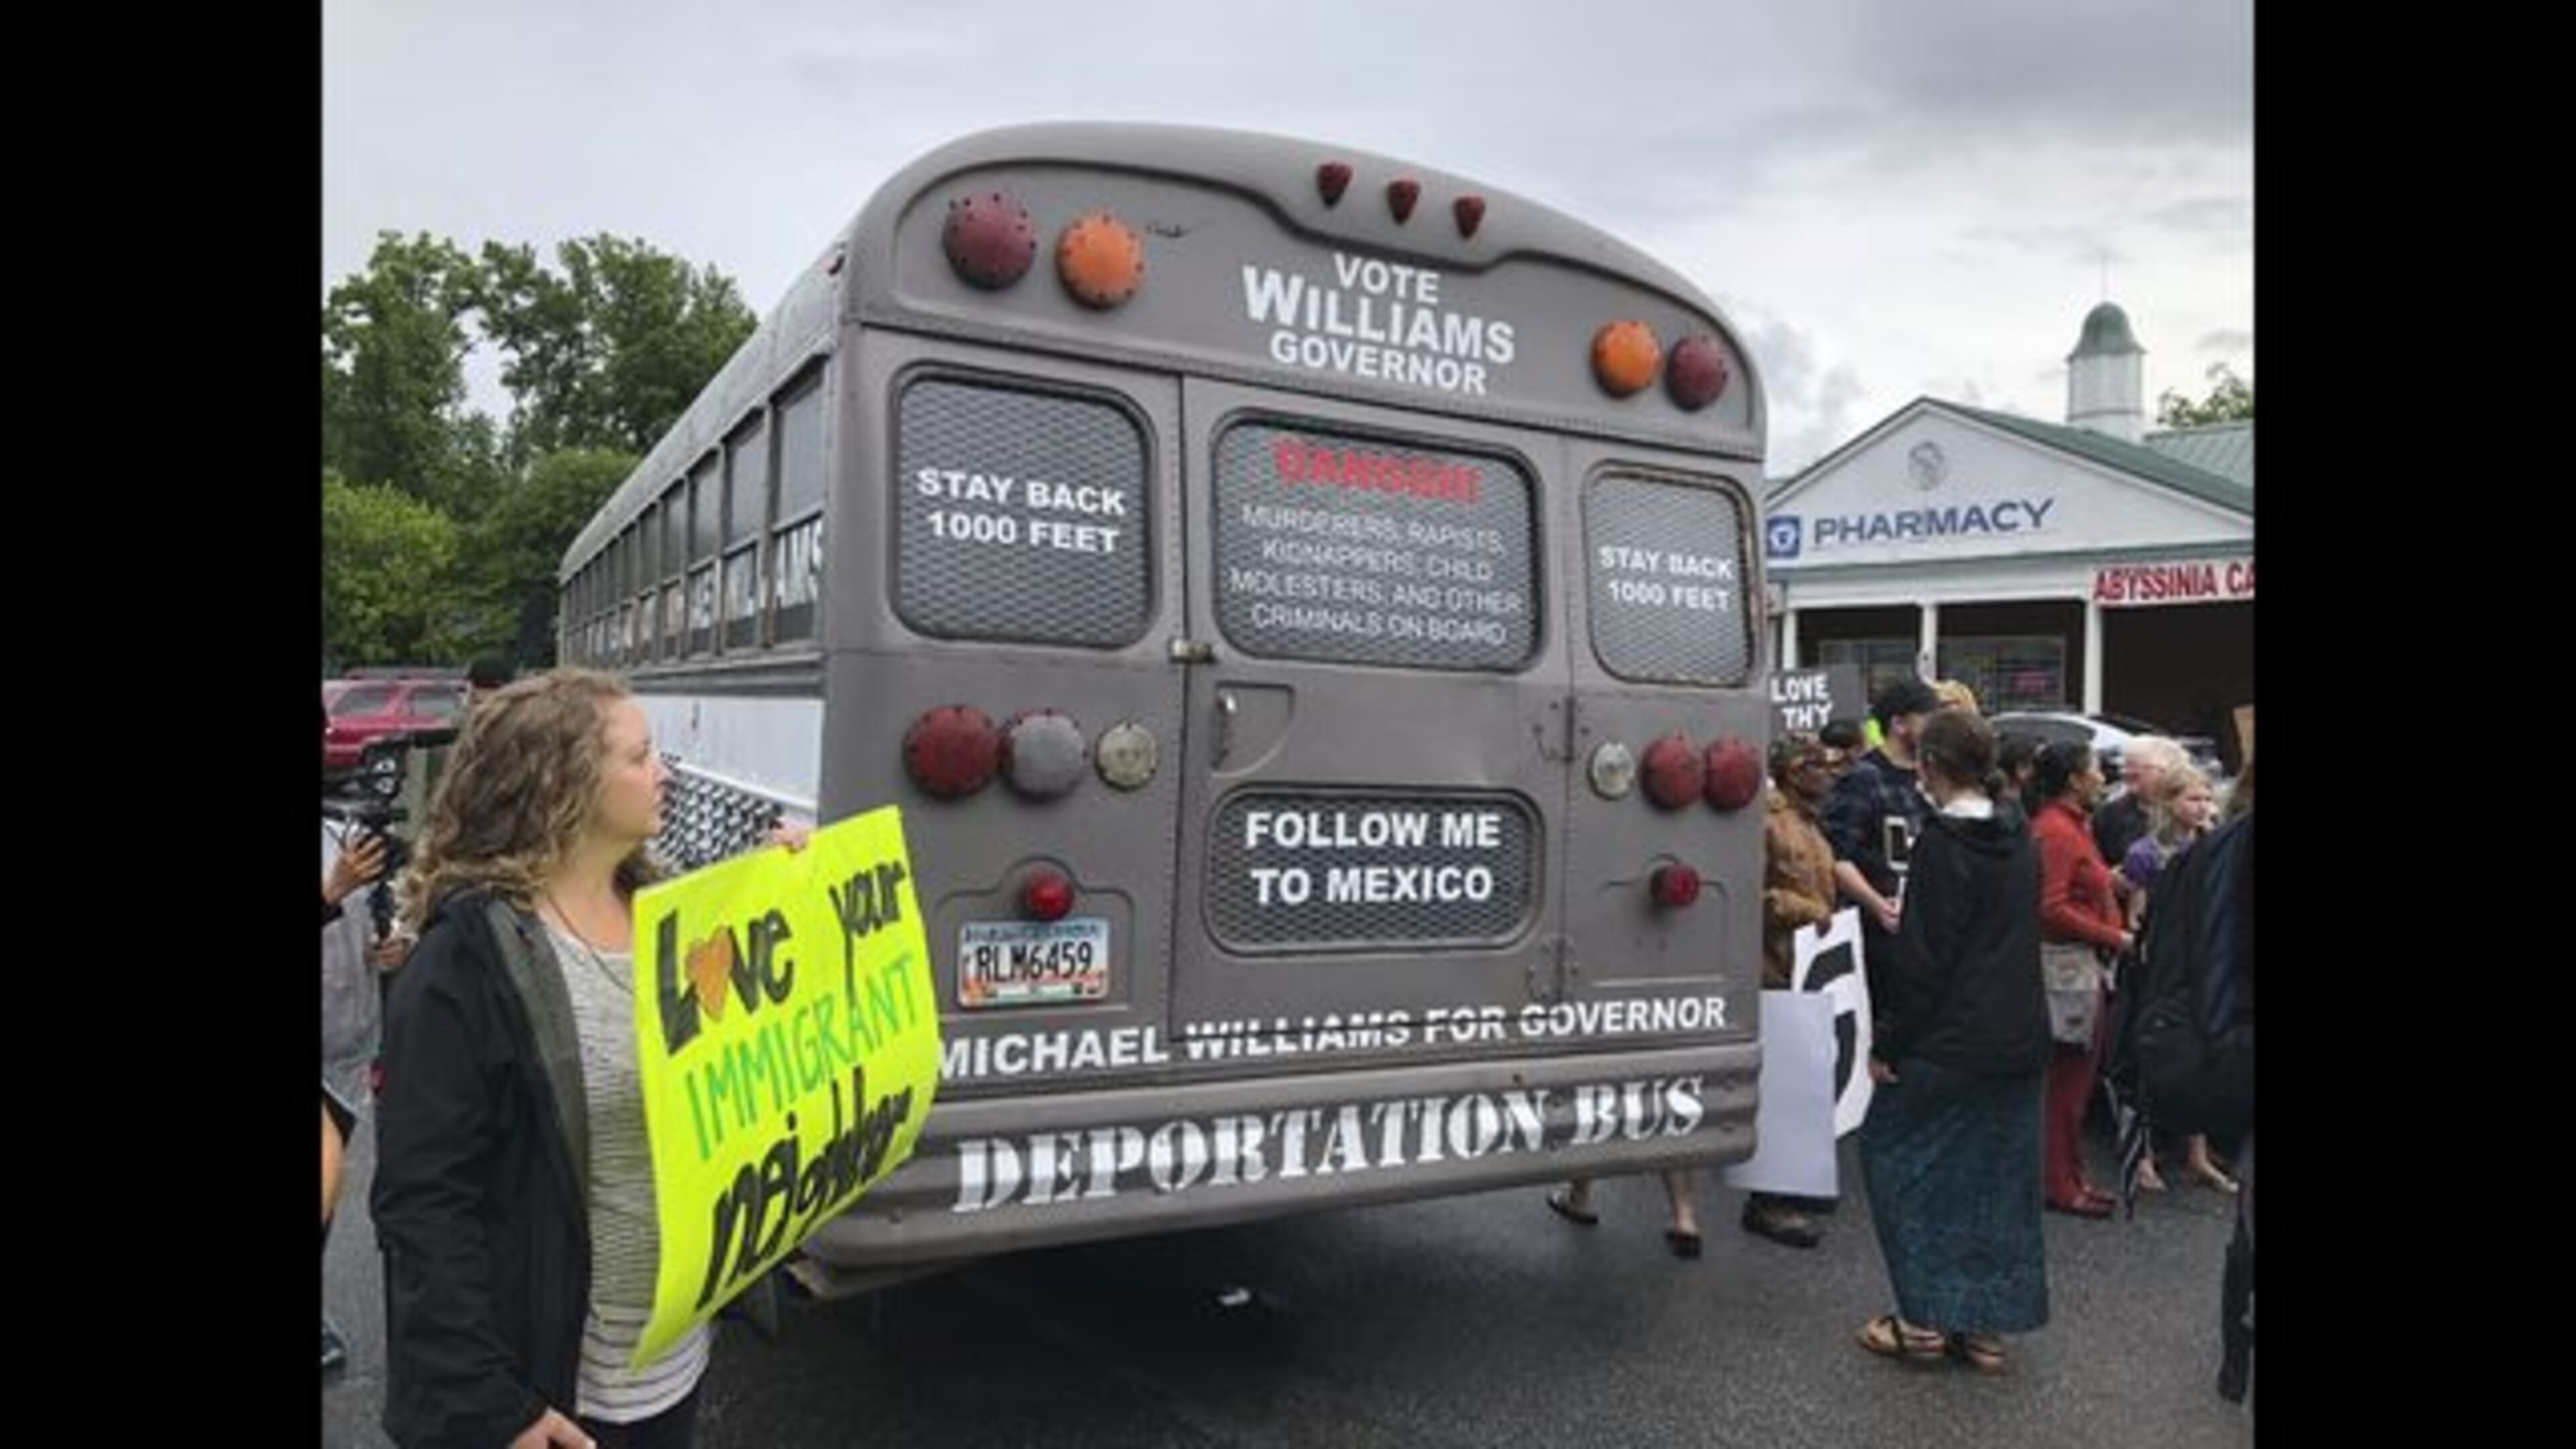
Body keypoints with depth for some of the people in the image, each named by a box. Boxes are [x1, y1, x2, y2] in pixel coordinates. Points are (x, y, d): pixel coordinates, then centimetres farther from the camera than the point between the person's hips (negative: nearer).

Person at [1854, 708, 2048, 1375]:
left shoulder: (1943, 841, -16)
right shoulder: (2019, 838, 7)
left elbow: (1923, 957, -17)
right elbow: (2021, 937, 15)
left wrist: (1888, 1042, -11)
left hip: (1953, 1042, -7)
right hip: (2019, 1041, 8)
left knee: (1894, 1150, 6)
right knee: (1998, 1176, 13)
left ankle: (1926, 1316, 7)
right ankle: (1984, 1325, 19)